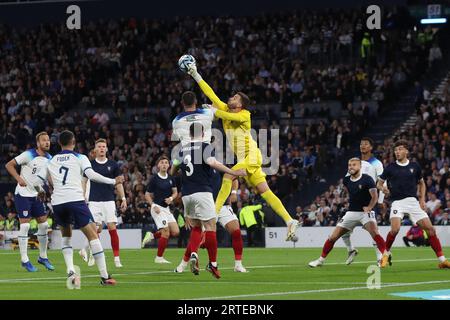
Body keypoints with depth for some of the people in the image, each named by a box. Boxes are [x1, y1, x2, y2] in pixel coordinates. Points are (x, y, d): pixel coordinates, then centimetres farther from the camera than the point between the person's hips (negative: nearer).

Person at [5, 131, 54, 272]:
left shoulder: (49, 159, 4)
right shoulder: (29, 155, -15)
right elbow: (9, 165, -12)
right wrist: (19, 179, -22)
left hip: (37, 196, 7)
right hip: (23, 194, -6)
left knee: (44, 224, 5)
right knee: (25, 226, -7)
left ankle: (43, 257, 18)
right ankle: (24, 260, -2)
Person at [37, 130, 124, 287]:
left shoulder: (51, 161, 17)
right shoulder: (80, 158, 6)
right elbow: (91, 175, -9)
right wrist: (114, 181, -3)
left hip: (57, 203, 4)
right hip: (75, 200, -4)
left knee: (66, 235, 24)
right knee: (93, 235, 1)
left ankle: (70, 271, 4)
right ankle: (104, 276, -4)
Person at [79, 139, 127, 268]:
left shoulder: (113, 165, 7)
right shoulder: (90, 164, 4)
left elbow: (118, 183, 11)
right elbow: (84, 182, 9)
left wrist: (123, 199, 5)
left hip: (109, 200, 1)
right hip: (94, 200, -1)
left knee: (112, 227, -8)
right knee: (97, 228, -9)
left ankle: (117, 257, -6)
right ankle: (87, 248, 17)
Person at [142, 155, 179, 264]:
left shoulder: (171, 179, 6)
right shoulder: (154, 179, -8)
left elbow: (175, 192, 15)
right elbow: (147, 195, -2)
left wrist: (171, 198, -7)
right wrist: (153, 206, -15)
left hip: (167, 208, 7)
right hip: (157, 207, -7)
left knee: (176, 232, -3)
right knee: (166, 232, -14)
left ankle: (153, 235, 16)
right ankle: (159, 257, -1)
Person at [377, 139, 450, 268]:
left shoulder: (414, 166, 8)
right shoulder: (390, 168, 3)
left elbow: (422, 183, 20)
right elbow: (379, 183, 12)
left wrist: (422, 199, 7)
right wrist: (383, 188, -11)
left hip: (413, 201, 2)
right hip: (397, 202, -2)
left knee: (430, 228, -6)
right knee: (395, 229, -24)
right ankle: (386, 252, 3)